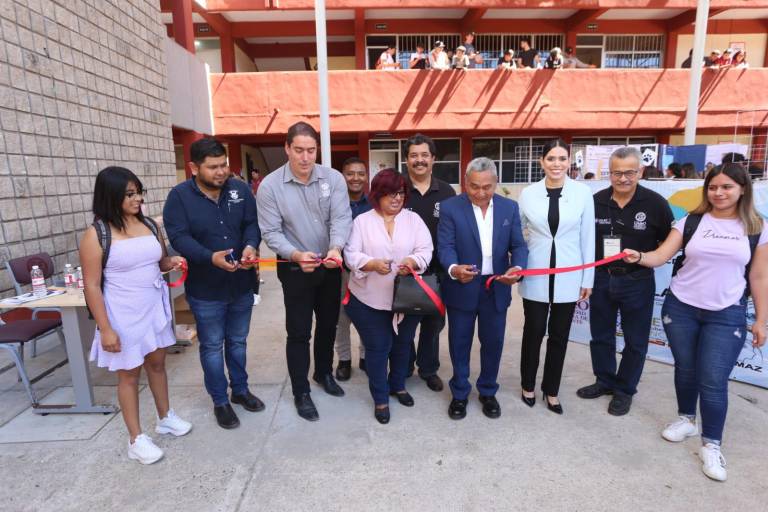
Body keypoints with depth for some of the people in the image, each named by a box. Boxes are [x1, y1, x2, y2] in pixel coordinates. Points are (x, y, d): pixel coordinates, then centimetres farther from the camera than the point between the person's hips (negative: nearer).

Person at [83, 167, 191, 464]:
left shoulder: (150, 225, 3)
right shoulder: (96, 235, -14)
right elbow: (92, 286, -14)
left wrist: (172, 261, -8)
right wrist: (105, 328, -16)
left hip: (155, 308, 5)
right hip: (123, 315, -5)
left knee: (157, 363, 18)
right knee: (129, 373, 7)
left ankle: (165, 418, 37)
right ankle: (136, 439, 22)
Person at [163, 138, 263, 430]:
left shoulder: (240, 189, -2)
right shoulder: (179, 196, -11)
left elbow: (252, 223, -3)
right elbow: (179, 237, -18)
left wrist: (251, 246, -25)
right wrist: (211, 257, -35)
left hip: (241, 284, 3)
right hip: (205, 288, -3)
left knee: (238, 341, 19)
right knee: (212, 346, 11)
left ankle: (240, 390, 38)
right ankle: (220, 401, 28)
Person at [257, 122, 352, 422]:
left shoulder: (334, 179, -7)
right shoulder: (270, 186, -12)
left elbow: (341, 218, -15)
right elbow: (271, 232, -14)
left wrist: (336, 248, -35)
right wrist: (296, 255, -33)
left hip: (330, 266, 3)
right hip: (295, 269, -3)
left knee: (328, 324, 19)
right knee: (299, 332, 5)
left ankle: (324, 373, 43)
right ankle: (301, 392, 24)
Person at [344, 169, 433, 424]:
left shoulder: (414, 219, 3)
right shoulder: (362, 221, -2)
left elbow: (426, 251, -3)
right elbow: (351, 254, -8)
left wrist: (412, 262, -25)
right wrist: (373, 264, -27)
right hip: (370, 300, -2)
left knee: (402, 344, 19)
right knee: (377, 348, 7)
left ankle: (398, 385, 43)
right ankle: (380, 399, 26)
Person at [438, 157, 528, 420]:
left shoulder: (509, 207, 2)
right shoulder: (450, 207, -8)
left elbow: (518, 244, 1)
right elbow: (445, 246, -13)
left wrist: (517, 267, -20)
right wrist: (453, 268, -34)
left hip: (497, 288, 3)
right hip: (462, 288, -2)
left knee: (493, 342, 14)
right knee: (460, 343, 11)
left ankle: (488, 392, 36)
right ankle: (460, 393, 31)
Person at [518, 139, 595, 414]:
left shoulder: (583, 193, -3)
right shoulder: (528, 193, -2)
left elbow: (588, 238, 1)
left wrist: (588, 278, 2)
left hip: (568, 277, 1)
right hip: (535, 276, 0)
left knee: (559, 335, 12)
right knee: (534, 332, 11)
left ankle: (551, 390, 31)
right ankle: (528, 385, 32)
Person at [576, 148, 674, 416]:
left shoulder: (655, 203, -10)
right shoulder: (596, 201, -4)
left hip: (637, 282, -2)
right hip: (601, 279, 3)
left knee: (635, 341, 11)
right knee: (601, 335, 15)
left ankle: (625, 389, 29)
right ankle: (604, 381, 35)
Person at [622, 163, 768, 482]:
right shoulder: (691, 222, 0)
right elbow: (661, 256, -7)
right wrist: (638, 257, -28)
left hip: (726, 315, -1)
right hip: (680, 307, 1)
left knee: (713, 381, -1)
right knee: (685, 369, 14)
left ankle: (711, 445, 16)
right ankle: (686, 419, 36)